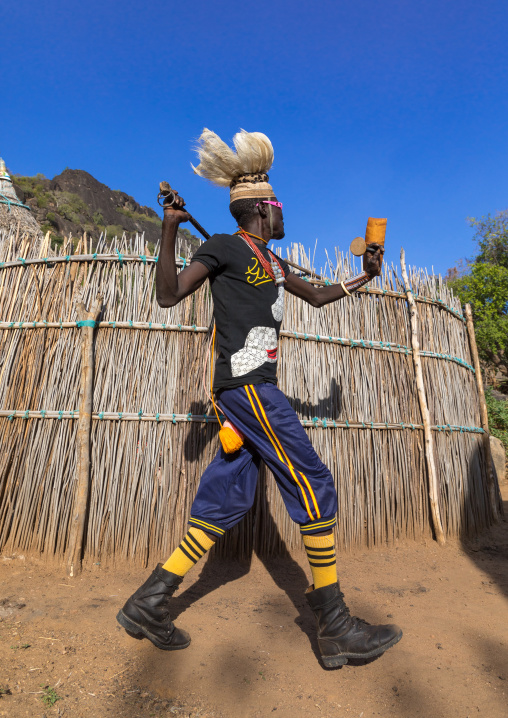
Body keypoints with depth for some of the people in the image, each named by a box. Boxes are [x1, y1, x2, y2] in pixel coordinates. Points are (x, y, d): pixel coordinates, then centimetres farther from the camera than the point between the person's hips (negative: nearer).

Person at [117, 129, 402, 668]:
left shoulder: (272, 263, 25)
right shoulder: (225, 247, 1)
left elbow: (318, 296, 33)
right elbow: (169, 295, -3)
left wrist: (364, 277, 26)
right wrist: (169, 229, -12)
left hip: (255, 387, 9)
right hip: (245, 383, -9)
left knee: (228, 501, 7)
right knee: (314, 487, -7)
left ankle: (148, 602, 17)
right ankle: (335, 627, 8)